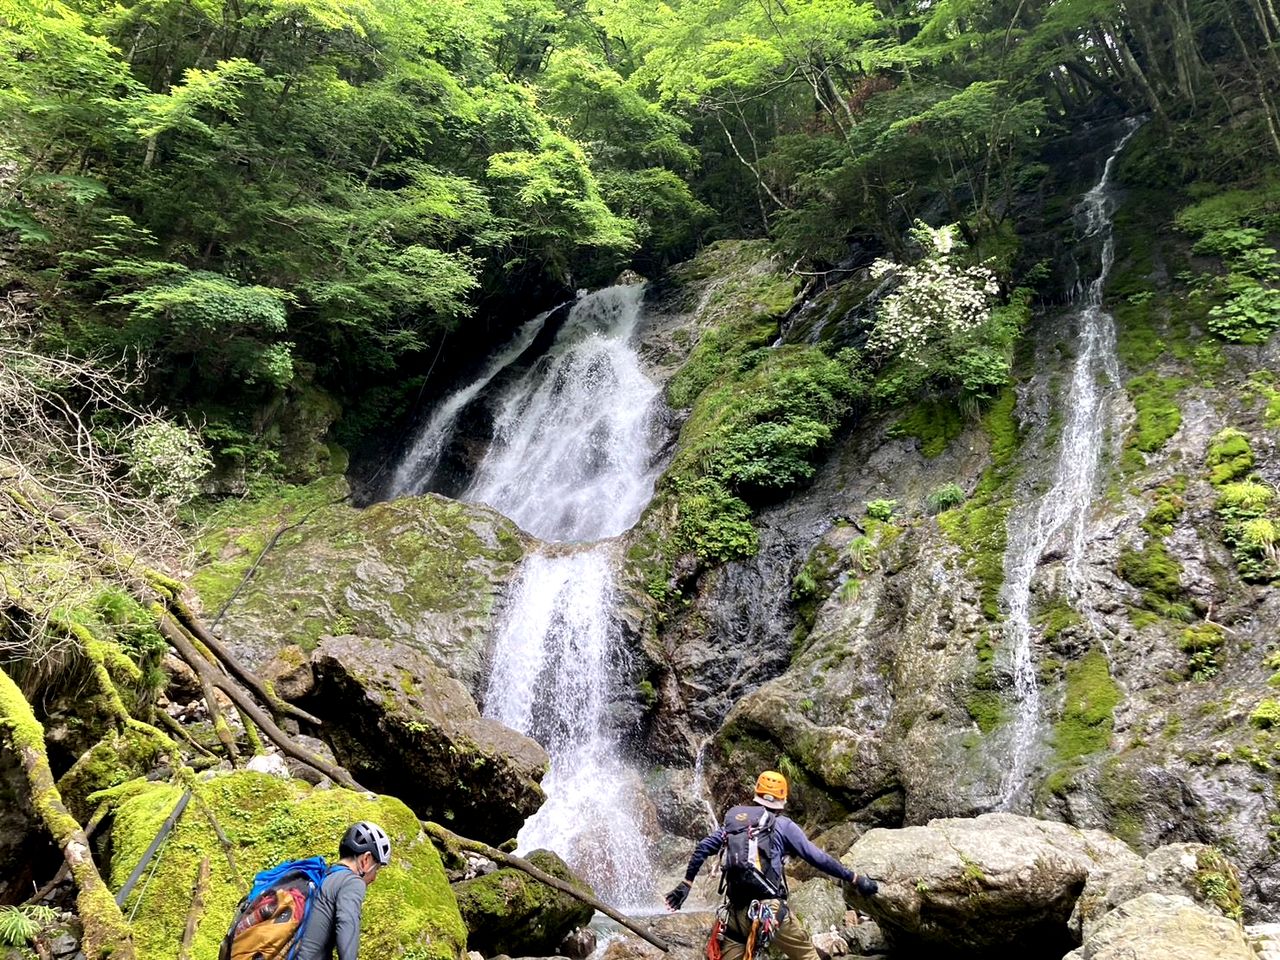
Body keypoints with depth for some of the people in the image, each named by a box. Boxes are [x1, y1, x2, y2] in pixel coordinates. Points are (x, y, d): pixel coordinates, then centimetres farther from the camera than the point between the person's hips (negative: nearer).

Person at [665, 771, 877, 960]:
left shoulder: (734, 819, 14)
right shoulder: (782, 825, 2)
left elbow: (704, 847, 12)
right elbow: (817, 857, 0)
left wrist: (686, 883, 20)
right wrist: (855, 879, 7)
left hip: (736, 912, 3)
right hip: (770, 909, -3)